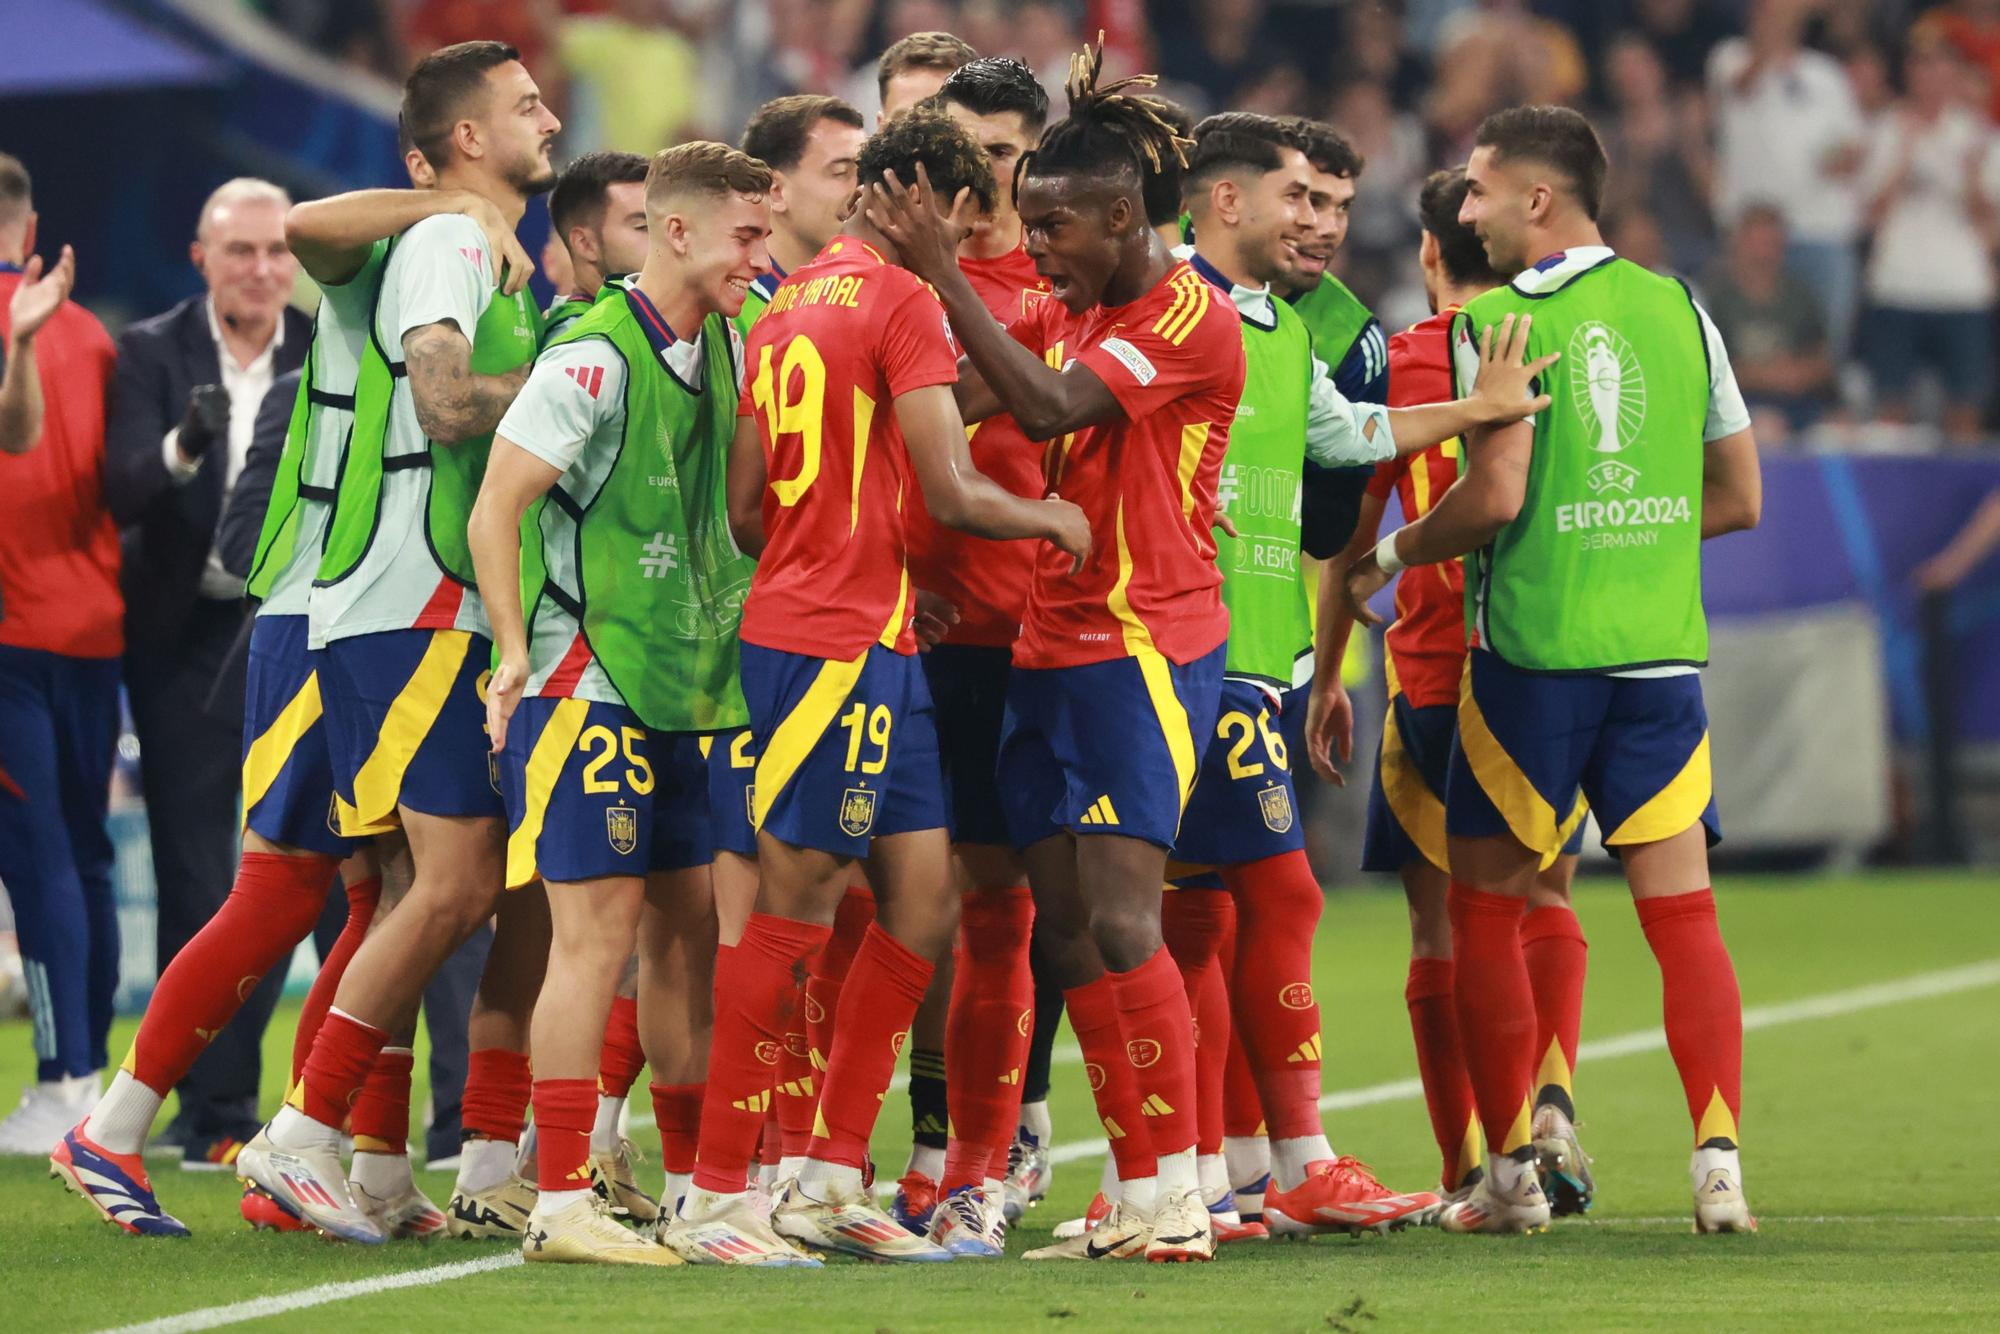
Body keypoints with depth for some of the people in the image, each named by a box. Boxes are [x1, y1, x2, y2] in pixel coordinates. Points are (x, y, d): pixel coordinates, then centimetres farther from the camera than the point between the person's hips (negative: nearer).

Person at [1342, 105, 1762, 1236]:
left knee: (1486, 905, 9)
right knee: (1683, 908, 3)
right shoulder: (1680, 309, 8)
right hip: (1662, 645, 4)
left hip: (1533, 648, -4)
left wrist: (1390, 557, 0)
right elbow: (1740, 498, 11)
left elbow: (1498, 494, -16)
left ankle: (1512, 1173, 9)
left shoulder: (1498, 322, -8)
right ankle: (1720, 1161, -9)